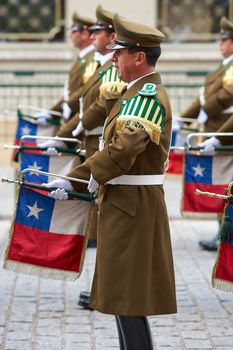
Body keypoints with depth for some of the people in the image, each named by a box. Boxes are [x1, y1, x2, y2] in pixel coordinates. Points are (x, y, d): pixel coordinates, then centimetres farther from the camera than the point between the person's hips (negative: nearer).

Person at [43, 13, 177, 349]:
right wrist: (72, 181, 13)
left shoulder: (148, 96, -18)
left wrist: (96, 175, -16)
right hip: (128, 205, 10)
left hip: (132, 207, -10)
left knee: (126, 294, -5)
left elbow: (125, 145, -34)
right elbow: (111, 146, 19)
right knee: (126, 293, 17)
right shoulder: (141, 94, 16)